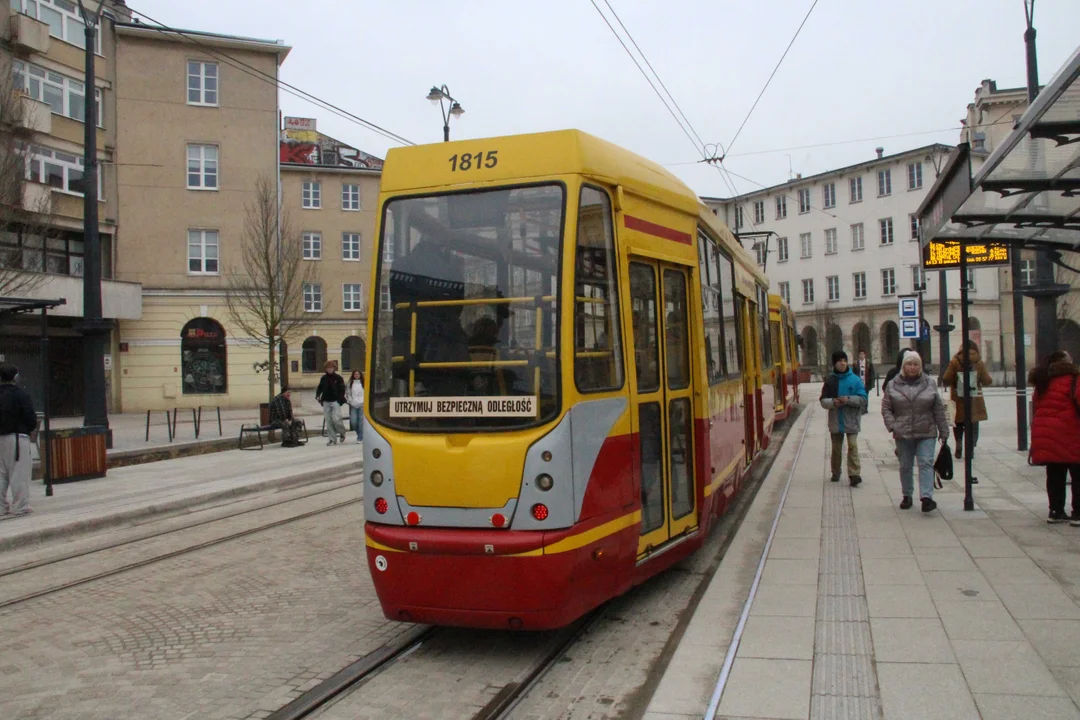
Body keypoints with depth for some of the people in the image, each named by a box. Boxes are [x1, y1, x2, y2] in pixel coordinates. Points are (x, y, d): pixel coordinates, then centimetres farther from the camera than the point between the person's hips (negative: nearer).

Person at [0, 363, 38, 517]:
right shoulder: (20, 395, -11)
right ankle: (20, 506, 0)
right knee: (19, 473, -1)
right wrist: (30, 429, 9)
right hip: (17, 437, -5)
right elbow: (31, 418, -11)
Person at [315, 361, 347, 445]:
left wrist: (340, 399, -16)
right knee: (328, 421, 3)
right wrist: (318, 396, -2)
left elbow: (342, 390, -3)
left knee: (336, 419, -13)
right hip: (326, 402, 4)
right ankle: (332, 439, 9)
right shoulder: (324, 378, 10)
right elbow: (320, 388, 16)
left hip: (335, 401, -4)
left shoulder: (338, 378, 0)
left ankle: (342, 432, 14)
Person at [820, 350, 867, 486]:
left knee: (853, 445, -13)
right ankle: (836, 473, 26)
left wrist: (849, 399, -19)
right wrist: (832, 402, -17)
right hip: (835, 420, 2)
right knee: (836, 448, 12)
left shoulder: (855, 379, -1)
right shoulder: (830, 381, 4)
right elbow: (823, 401, 4)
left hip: (851, 420, -2)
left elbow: (863, 399, -3)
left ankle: (854, 474, -15)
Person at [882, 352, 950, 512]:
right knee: (905, 467, 10)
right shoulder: (893, 385, 3)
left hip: (926, 433, -1)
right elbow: (886, 408, 4)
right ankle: (907, 496, 23)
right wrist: (892, 426, -10)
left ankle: (927, 497, -14)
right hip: (903, 434, 1)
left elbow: (939, 410, 5)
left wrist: (943, 431, 4)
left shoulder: (929, 383, 4)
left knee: (926, 463, -10)